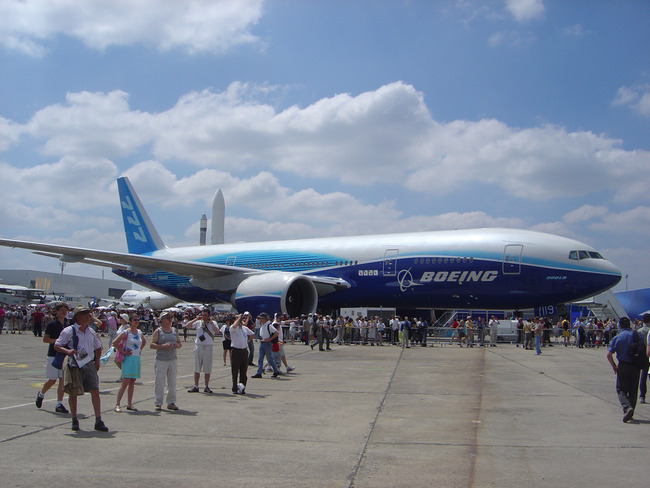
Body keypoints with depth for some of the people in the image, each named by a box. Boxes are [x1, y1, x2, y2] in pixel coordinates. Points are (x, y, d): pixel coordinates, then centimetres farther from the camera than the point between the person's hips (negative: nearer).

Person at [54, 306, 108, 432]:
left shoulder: (91, 331, 13)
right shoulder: (69, 331, -4)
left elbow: (98, 347, 27)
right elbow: (56, 346, -3)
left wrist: (97, 361, 16)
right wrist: (67, 351, -21)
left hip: (89, 365, 3)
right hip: (74, 366, -3)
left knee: (95, 392, -6)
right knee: (73, 393, 4)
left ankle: (98, 421, -4)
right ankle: (74, 420, 21)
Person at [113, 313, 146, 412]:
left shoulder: (140, 333, 10)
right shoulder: (126, 333, -8)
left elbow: (144, 342, 30)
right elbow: (114, 343, -12)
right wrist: (123, 351, -11)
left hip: (137, 359, 6)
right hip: (128, 359, -6)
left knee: (132, 382, 8)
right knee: (125, 382, -11)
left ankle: (129, 404, 14)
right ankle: (117, 404, -8)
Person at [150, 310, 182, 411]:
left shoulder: (174, 331, 13)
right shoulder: (158, 331, 0)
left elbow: (180, 343, 19)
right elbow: (151, 345, -6)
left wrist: (178, 345, -4)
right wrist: (162, 346, -19)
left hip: (173, 360, 4)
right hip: (161, 360, -4)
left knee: (172, 382, 7)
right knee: (159, 382, -3)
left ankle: (171, 402, 14)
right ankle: (158, 403, 4)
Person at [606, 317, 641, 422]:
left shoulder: (617, 337, -5)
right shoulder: (636, 335, -1)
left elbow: (609, 354, -8)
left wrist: (614, 366, 5)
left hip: (623, 366, -2)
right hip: (635, 366, 2)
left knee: (621, 390, 6)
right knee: (633, 390, 15)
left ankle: (627, 407, -18)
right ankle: (630, 413, 18)